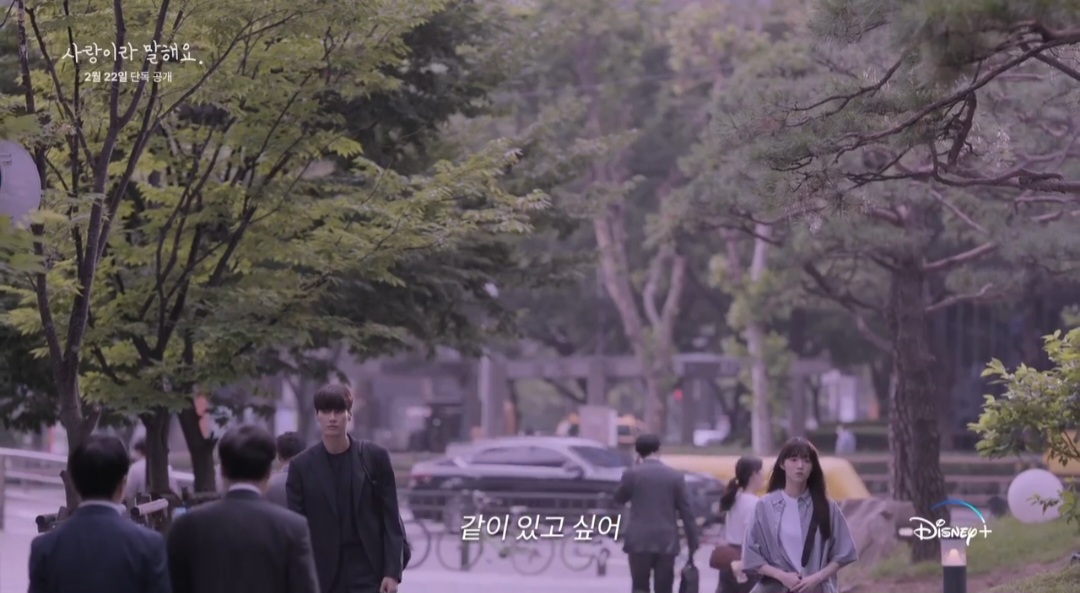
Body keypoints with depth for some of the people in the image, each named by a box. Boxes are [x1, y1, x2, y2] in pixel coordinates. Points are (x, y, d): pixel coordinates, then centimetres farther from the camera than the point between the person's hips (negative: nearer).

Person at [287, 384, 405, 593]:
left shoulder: (375, 458, 0)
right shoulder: (301, 466, 1)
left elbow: (391, 520, 1)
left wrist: (392, 572, -6)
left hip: (369, 574, -1)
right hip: (323, 575, 1)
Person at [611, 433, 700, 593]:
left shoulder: (632, 474, -3)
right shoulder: (675, 476, 2)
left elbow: (617, 499, 13)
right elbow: (687, 513, 2)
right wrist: (693, 543, 8)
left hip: (639, 541, -1)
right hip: (667, 542, 1)